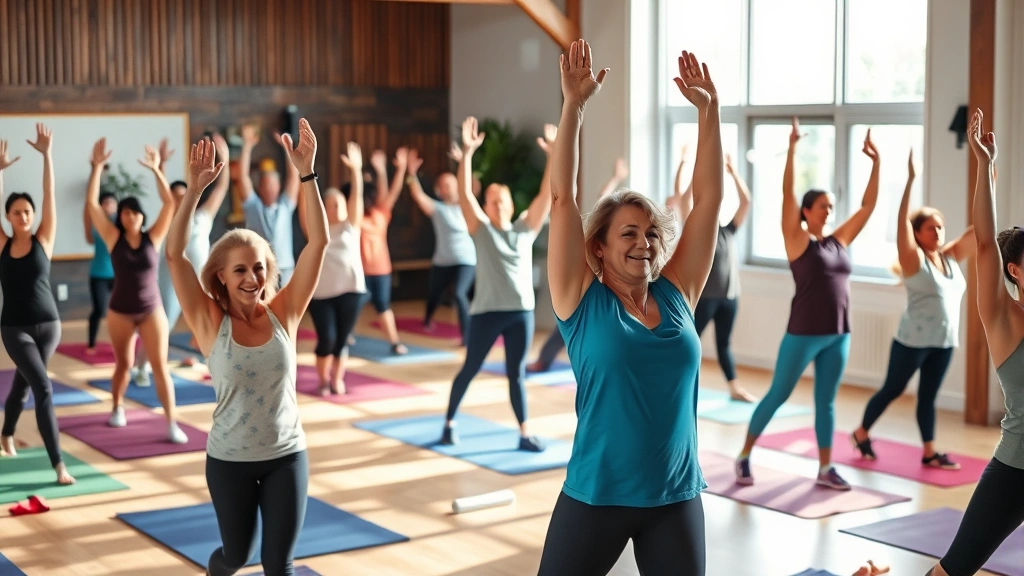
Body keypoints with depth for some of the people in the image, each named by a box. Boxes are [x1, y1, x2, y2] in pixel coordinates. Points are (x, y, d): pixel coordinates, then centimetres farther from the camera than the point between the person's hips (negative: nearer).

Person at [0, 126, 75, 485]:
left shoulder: (43, 240, -3)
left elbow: (49, 198, -8)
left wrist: (46, 155, -12)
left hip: (48, 325, 2)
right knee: (43, 389, -15)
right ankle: (59, 465, -16)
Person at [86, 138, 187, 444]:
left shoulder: (152, 237, -5)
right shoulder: (114, 238, -5)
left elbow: (169, 203, -13)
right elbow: (92, 204, -13)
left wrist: (156, 169, -19)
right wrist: (97, 168, -19)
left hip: (152, 310, 0)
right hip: (120, 312, 1)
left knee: (160, 366, -6)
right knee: (123, 363, 14)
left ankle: (172, 423, -6)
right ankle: (117, 408, 40)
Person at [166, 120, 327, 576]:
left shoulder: (283, 313, -6)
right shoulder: (210, 323, -9)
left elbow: (319, 242, -13)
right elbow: (175, 255, -19)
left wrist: (306, 174, -21)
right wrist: (195, 189, -27)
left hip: (287, 456, 1)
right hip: (229, 459, 0)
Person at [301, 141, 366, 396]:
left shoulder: (351, 226, 8)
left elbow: (357, 196, -3)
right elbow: (304, 203, -4)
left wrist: (356, 171, -15)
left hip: (351, 289, 1)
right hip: (321, 292, -1)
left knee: (342, 339, 4)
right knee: (326, 339, -6)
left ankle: (337, 380, 20)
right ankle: (323, 381, 15)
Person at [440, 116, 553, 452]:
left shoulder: (525, 229, 7)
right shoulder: (481, 229, 0)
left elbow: (547, 194, 1)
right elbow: (464, 194, -11)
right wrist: (468, 152, -21)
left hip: (521, 312, 2)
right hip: (486, 312, -2)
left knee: (516, 375, 9)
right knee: (470, 370, 9)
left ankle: (524, 434, 13)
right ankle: (449, 423, 24)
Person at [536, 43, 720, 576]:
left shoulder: (676, 295, 3)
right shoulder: (582, 301, -6)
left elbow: (709, 197, 2)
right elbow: (562, 198, -12)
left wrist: (708, 109, -2)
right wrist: (573, 106, -17)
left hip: (676, 497, 3)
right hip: (596, 497, -3)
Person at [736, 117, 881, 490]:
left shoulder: (839, 240, 10)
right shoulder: (797, 239, -5)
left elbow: (869, 205, 12)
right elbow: (787, 193, -14)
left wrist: (875, 162, 6)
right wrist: (792, 147, -19)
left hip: (839, 335, 5)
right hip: (804, 334, -5)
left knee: (826, 401, 11)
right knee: (778, 395, 3)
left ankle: (825, 469, 17)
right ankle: (744, 457, 15)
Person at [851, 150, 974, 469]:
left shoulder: (951, 257, 7)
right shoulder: (914, 259, -9)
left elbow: (977, 230, 8)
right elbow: (901, 221, -21)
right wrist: (910, 179, -27)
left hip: (944, 341, 5)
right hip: (913, 340, -5)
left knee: (928, 396, 11)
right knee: (892, 390, 7)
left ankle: (929, 452, 14)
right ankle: (861, 433, 23)